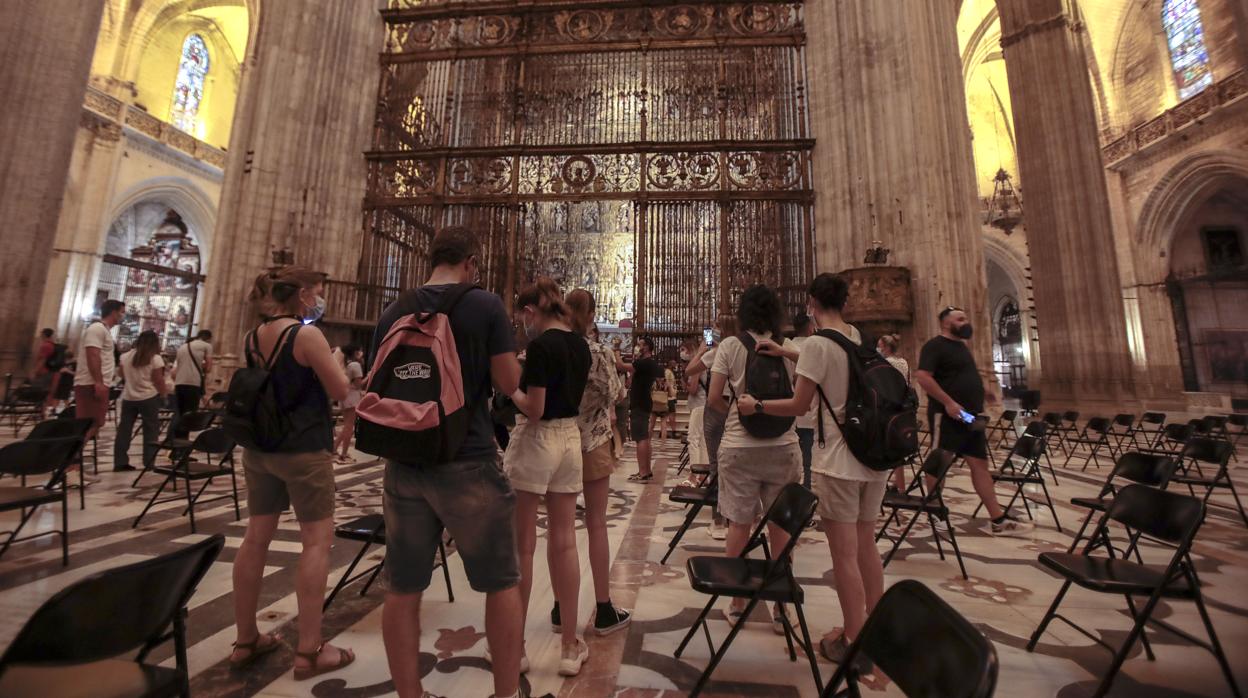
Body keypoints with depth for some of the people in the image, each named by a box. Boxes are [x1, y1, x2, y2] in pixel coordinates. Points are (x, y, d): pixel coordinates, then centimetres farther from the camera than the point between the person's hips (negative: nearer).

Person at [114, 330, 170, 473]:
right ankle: (149, 463, 3)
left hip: (128, 397, 5)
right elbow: (159, 381, -9)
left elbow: (123, 377, 15)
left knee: (124, 430, 12)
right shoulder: (156, 359, -11)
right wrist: (164, 393, 6)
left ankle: (120, 462, 16)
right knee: (151, 431, 2)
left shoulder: (125, 356, 3)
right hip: (149, 398, -5)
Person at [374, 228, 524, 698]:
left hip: (405, 464, 5)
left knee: (403, 589, 17)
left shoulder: (392, 314, 5)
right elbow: (508, 383, -9)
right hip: (469, 464, -4)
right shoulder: (486, 305, -9)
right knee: (502, 583, 13)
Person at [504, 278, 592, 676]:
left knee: (522, 544, 9)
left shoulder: (540, 345, -16)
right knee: (564, 543, 12)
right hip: (570, 439, 7)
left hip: (536, 442, -7)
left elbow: (533, 410, -19)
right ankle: (571, 648, 23)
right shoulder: (580, 345, 7)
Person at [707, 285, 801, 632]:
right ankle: (781, 608, 25)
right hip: (782, 446, 2)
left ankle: (737, 601, 26)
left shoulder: (730, 346, -5)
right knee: (779, 526, 12)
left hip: (739, 446, -1)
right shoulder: (791, 348, 1)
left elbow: (714, 399, -5)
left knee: (739, 523, 11)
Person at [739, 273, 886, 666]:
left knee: (844, 555, 6)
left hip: (838, 461, -8)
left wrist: (756, 406, -2)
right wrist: (785, 352, 21)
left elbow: (800, 406, -13)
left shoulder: (816, 344, -15)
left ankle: (854, 641, 20)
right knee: (866, 546, 20)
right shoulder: (859, 338, 7)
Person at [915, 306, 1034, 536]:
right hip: (948, 416, -9)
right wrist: (948, 403, -25)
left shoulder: (962, 346, 18)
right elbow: (922, 377, -23)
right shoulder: (935, 345, -11)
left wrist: (978, 408, 18)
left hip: (970, 417, 9)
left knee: (980, 464, 9)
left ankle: (998, 520, 14)